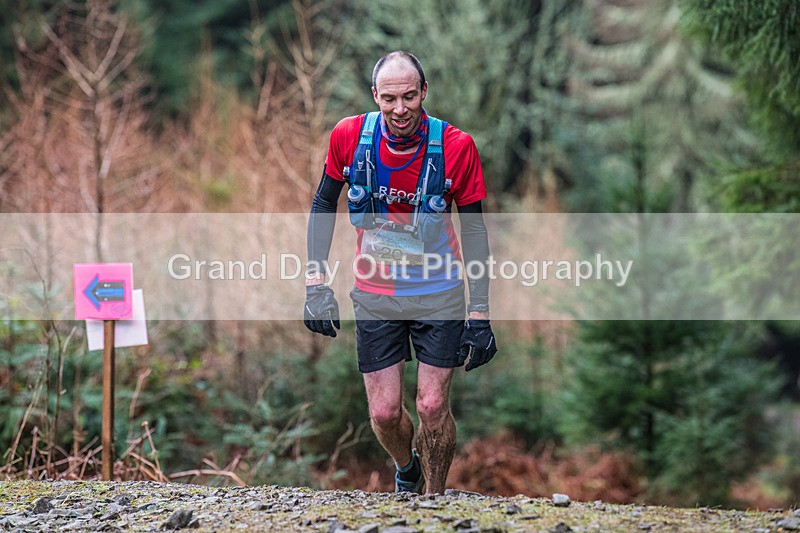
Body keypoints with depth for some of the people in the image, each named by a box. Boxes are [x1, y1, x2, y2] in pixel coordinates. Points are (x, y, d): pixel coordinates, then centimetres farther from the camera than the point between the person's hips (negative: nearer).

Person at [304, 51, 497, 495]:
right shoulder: (349, 137, -12)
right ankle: (407, 468, 36)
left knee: (433, 407, -5)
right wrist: (316, 283, -2)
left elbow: (474, 229, -6)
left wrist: (480, 312, -8)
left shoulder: (455, 147, -16)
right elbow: (324, 204, 4)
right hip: (374, 294, 2)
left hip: (438, 293, -2)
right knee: (384, 413, 3)